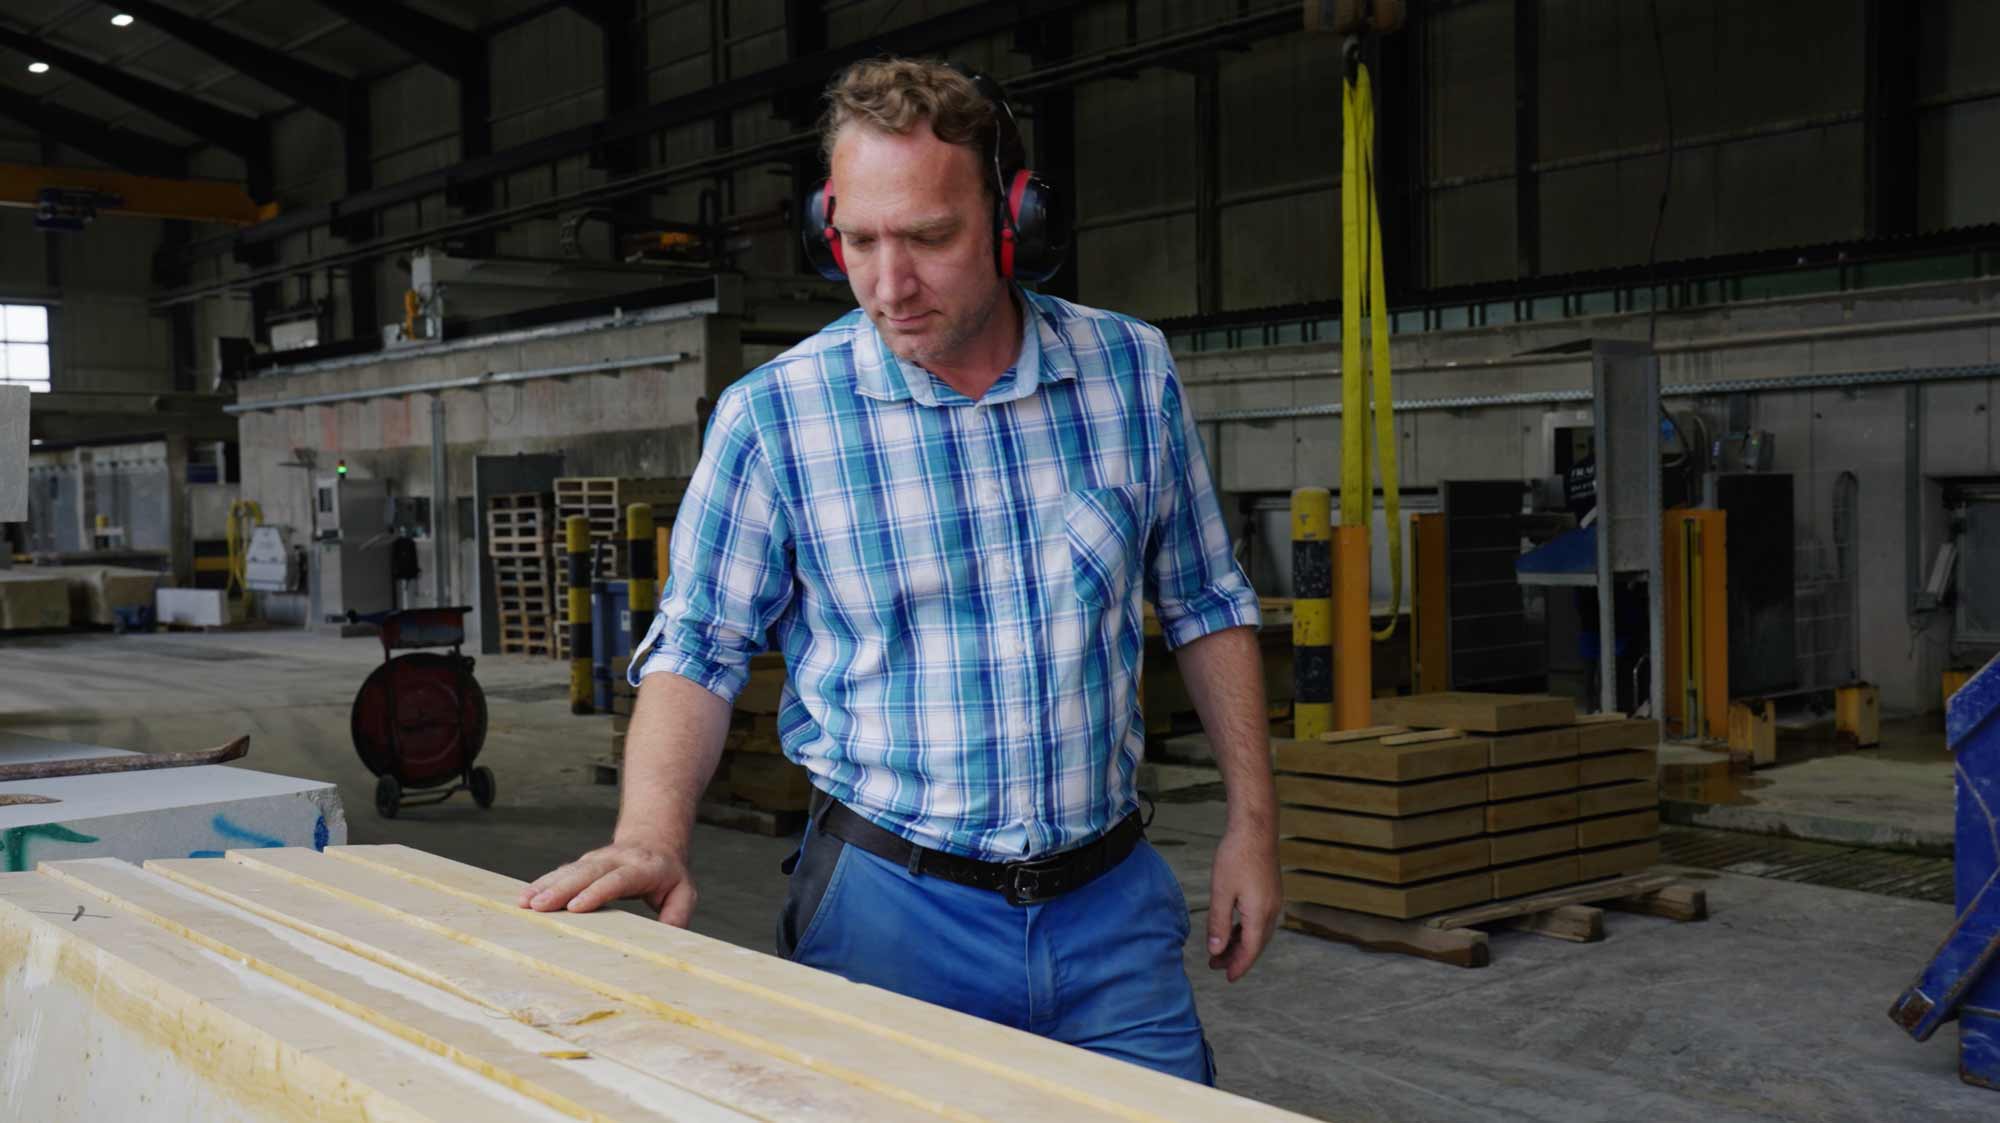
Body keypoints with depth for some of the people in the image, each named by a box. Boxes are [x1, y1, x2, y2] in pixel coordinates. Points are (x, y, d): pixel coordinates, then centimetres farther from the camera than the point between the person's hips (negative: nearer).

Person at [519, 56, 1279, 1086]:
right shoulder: (771, 416, -9)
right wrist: (652, 837, -19)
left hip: (1111, 901, 3)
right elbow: (698, 649, -3)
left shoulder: (1131, 372, -2)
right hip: (890, 906, -2)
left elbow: (1204, 605, 8)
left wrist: (1251, 822, 5)